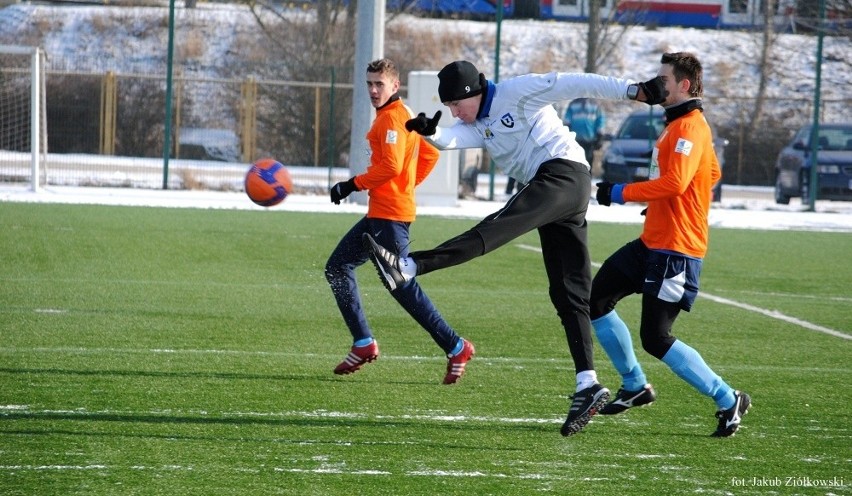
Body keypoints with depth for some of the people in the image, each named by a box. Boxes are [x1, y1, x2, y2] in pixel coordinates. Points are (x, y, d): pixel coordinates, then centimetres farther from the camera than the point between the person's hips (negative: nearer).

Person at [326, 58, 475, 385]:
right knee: (338, 267, 11)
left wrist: (353, 185, -15)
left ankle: (456, 348, -4)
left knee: (401, 285, -8)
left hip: (390, 215, -11)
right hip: (379, 213, 11)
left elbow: (391, 166, -22)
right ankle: (363, 343, 9)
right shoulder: (404, 115, 17)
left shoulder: (391, 117, -13)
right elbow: (430, 156, 22)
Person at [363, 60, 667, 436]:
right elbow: (452, 139, 2)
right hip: (557, 193, 10)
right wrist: (431, 132, -21)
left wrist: (632, 91, -12)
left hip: (563, 174, -10)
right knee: (569, 295, 5)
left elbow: (573, 85, -6)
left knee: (496, 228, -25)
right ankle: (587, 385, 2)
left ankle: (407, 267, -42)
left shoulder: (517, 92, -1)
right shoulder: (478, 126, 21)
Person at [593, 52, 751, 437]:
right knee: (595, 301, 13)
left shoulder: (691, 128, -16)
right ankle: (635, 387, 24)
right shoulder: (677, 124, 16)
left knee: (655, 339, -12)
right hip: (651, 242, 11)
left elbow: (676, 182, -29)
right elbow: (713, 173, 29)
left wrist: (621, 193, -22)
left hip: (675, 250, -11)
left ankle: (728, 400, -2)